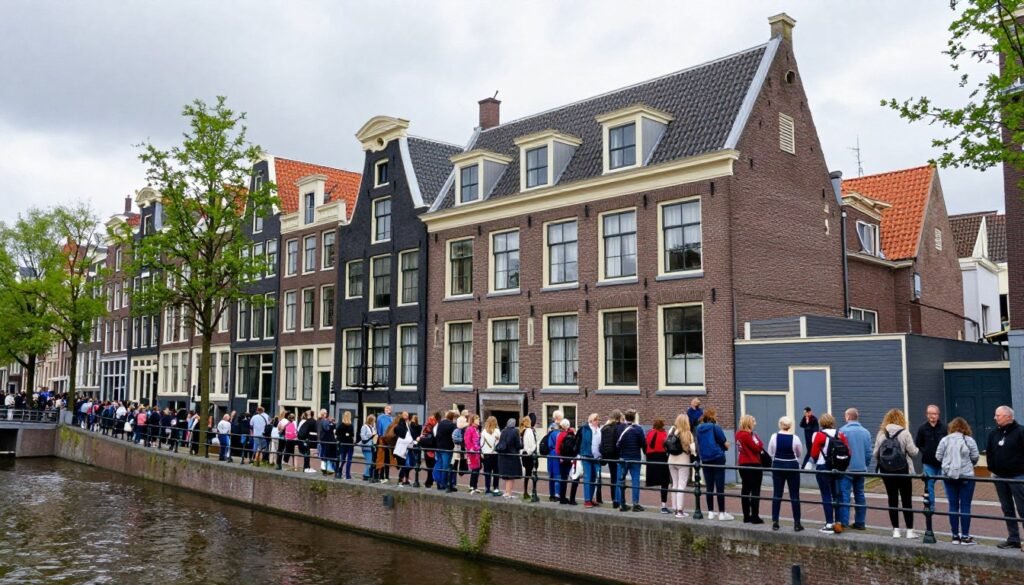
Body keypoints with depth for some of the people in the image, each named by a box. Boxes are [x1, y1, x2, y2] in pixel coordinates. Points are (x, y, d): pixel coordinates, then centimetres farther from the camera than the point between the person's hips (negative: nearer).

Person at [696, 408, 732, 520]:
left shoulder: (699, 428, 6)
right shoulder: (715, 427, -10)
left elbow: (699, 444, 11)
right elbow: (725, 443, -4)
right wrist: (724, 448, 15)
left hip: (705, 459, 5)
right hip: (717, 458, -5)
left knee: (709, 487, 9)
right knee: (720, 486, -1)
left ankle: (710, 512, 12)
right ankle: (722, 513, 0)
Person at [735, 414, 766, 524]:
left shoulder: (738, 434, 8)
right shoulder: (746, 435, -18)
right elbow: (757, 448, -15)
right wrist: (759, 442, -1)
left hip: (742, 464, 9)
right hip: (753, 465, -9)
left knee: (745, 489, 11)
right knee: (755, 491, -3)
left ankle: (746, 516, 16)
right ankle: (755, 517, -2)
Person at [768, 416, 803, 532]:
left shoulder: (774, 437, -7)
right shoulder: (795, 438, -11)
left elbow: (770, 452, 3)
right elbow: (800, 454, 3)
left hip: (777, 466, 2)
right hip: (792, 466, -2)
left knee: (776, 494, 8)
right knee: (794, 495, 5)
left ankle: (775, 522, 9)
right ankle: (797, 523, 6)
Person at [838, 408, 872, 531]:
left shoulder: (843, 431, -11)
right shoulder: (865, 432, 4)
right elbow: (869, 452, 7)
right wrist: (865, 465, 19)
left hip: (847, 469, -5)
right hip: (861, 469, 5)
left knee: (844, 495, -4)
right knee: (860, 495, 12)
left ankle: (843, 522, -8)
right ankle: (860, 522, 16)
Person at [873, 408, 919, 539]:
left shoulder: (881, 433, -3)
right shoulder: (904, 433, -11)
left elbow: (875, 453, -2)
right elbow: (912, 452, -8)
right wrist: (916, 448, 14)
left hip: (886, 471, 2)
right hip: (903, 471, -2)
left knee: (892, 499, 8)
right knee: (906, 500, 6)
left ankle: (896, 530, 10)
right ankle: (909, 530, 7)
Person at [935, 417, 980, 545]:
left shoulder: (944, 440, -1)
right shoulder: (969, 440, -6)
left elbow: (938, 457, 0)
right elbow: (975, 457, -3)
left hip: (948, 476, 2)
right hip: (966, 476, -2)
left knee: (953, 505, 8)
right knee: (965, 505, 3)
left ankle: (955, 535, 13)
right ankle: (965, 536, 4)